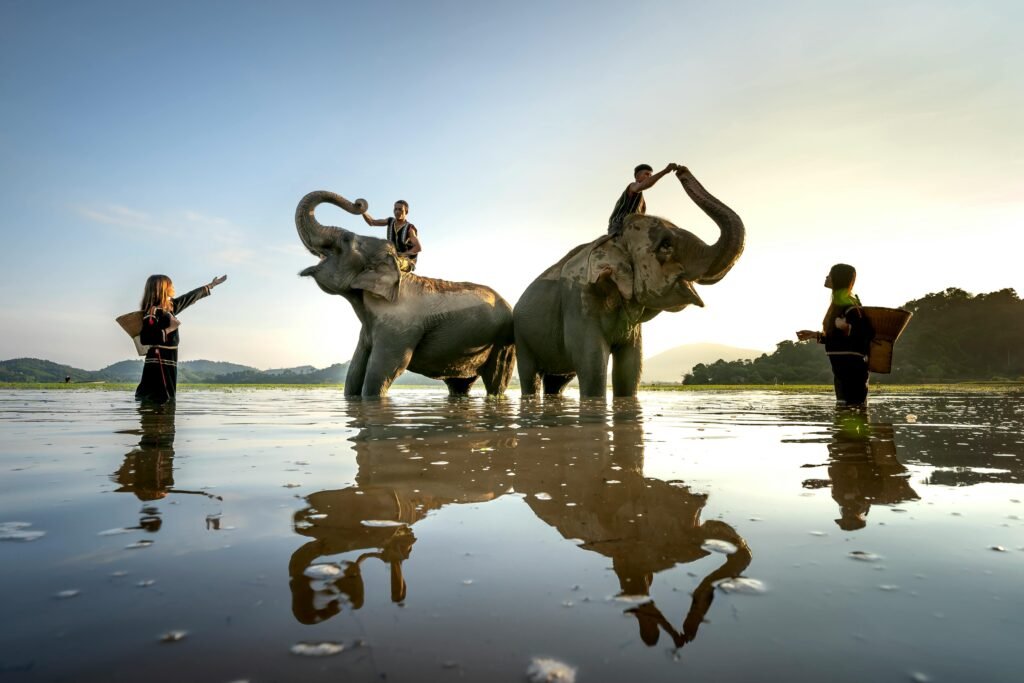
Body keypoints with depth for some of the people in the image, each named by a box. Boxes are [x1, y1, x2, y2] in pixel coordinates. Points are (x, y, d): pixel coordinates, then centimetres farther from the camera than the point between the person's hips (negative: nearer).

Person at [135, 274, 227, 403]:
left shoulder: (170, 306, 12)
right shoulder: (153, 311, -13)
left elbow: (189, 298, 24)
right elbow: (144, 338, -21)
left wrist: (211, 285, 32)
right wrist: (169, 329, -18)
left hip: (168, 362, 9)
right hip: (158, 364, -9)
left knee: (167, 400, 10)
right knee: (160, 402, -13)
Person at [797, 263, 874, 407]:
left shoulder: (848, 304, -13)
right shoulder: (839, 303, 16)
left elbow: (869, 333, -19)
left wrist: (846, 327, -32)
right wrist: (815, 335, 22)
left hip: (851, 367, -10)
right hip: (843, 367, 10)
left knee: (852, 407, -10)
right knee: (843, 406, 13)